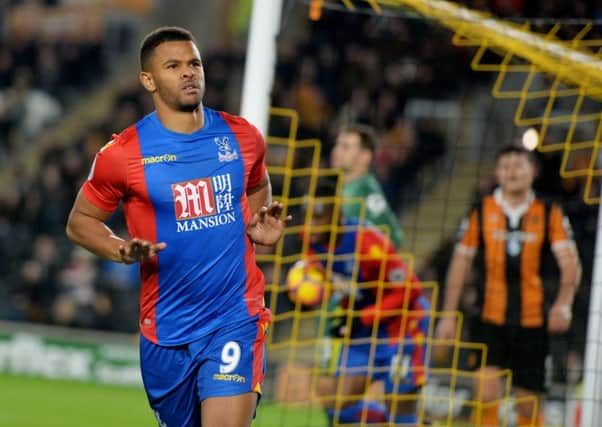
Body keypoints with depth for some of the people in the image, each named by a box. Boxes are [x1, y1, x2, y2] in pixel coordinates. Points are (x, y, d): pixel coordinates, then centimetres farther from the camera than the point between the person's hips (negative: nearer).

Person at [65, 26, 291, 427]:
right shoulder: (123, 153, -7)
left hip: (236, 318, 0)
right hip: (166, 329, 0)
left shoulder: (242, 137, 2)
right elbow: (80, 221, 4)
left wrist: (260, 228, 2)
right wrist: (123, 251, -15)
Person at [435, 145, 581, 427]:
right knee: (486, 393, -16)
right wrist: (449, 316, 5)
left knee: (529, 402, 4)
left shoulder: (549, 214, 3)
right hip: (490, 319, 0)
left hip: (533, 320, 1)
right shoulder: (481, 212, 4)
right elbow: (460, 263, 9)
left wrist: (563, 304, -23)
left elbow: (570, 263, -5)